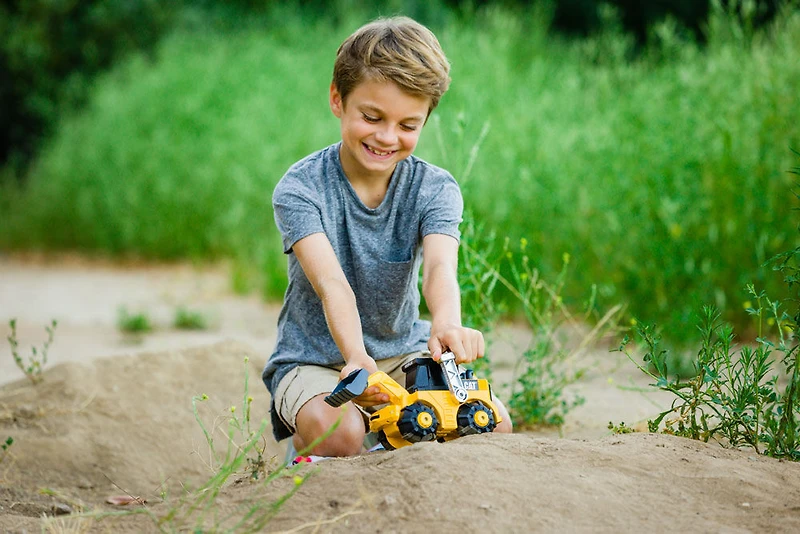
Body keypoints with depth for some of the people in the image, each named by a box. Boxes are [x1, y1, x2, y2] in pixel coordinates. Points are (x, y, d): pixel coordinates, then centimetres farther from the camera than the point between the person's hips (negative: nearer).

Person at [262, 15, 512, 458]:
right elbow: (332, 284, -31)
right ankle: (304, 451, 2)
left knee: (492, 424, -18)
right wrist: (356, 357, -52)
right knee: (338, 435, -35)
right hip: (315, 357, -3)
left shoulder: (435, 189, -7)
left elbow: (440, 266, -28)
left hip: (405, 353, 4)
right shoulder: (300, 188, -15)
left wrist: (447, 324, -53)